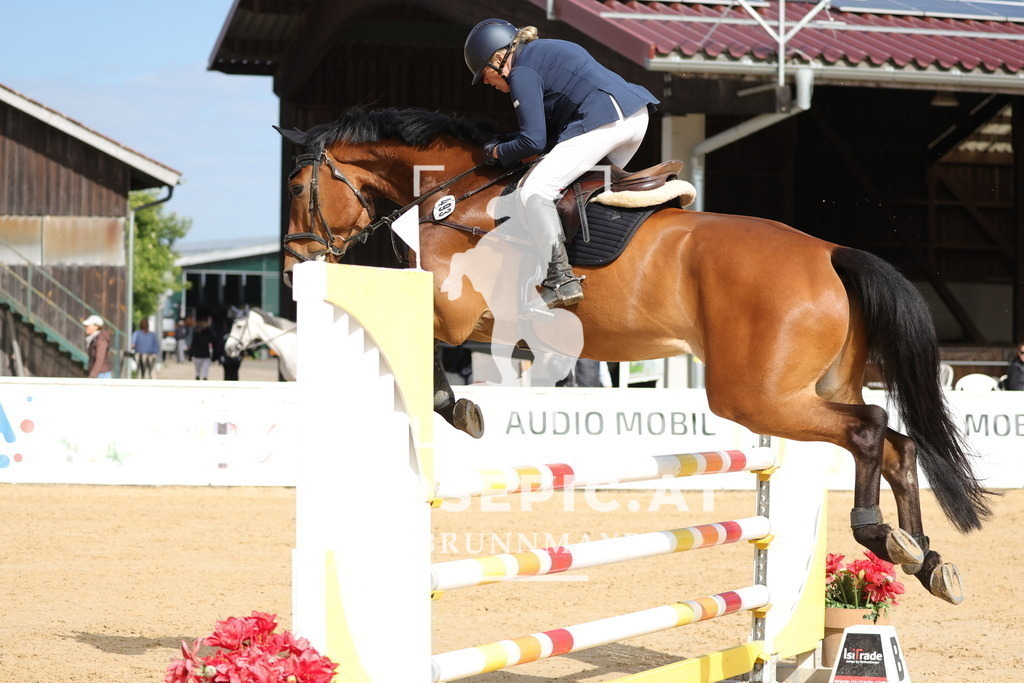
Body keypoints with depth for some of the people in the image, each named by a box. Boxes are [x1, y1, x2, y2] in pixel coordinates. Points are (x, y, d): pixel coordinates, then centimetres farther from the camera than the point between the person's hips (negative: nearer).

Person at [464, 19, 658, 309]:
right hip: (637, 115, 10)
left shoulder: (522, 72, 0)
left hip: (604, 120, -10)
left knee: (534, 192, -7)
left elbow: (533, 141, -6)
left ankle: (562, 281, -10)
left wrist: (498, 152, 12)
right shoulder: (546, 50, 29)